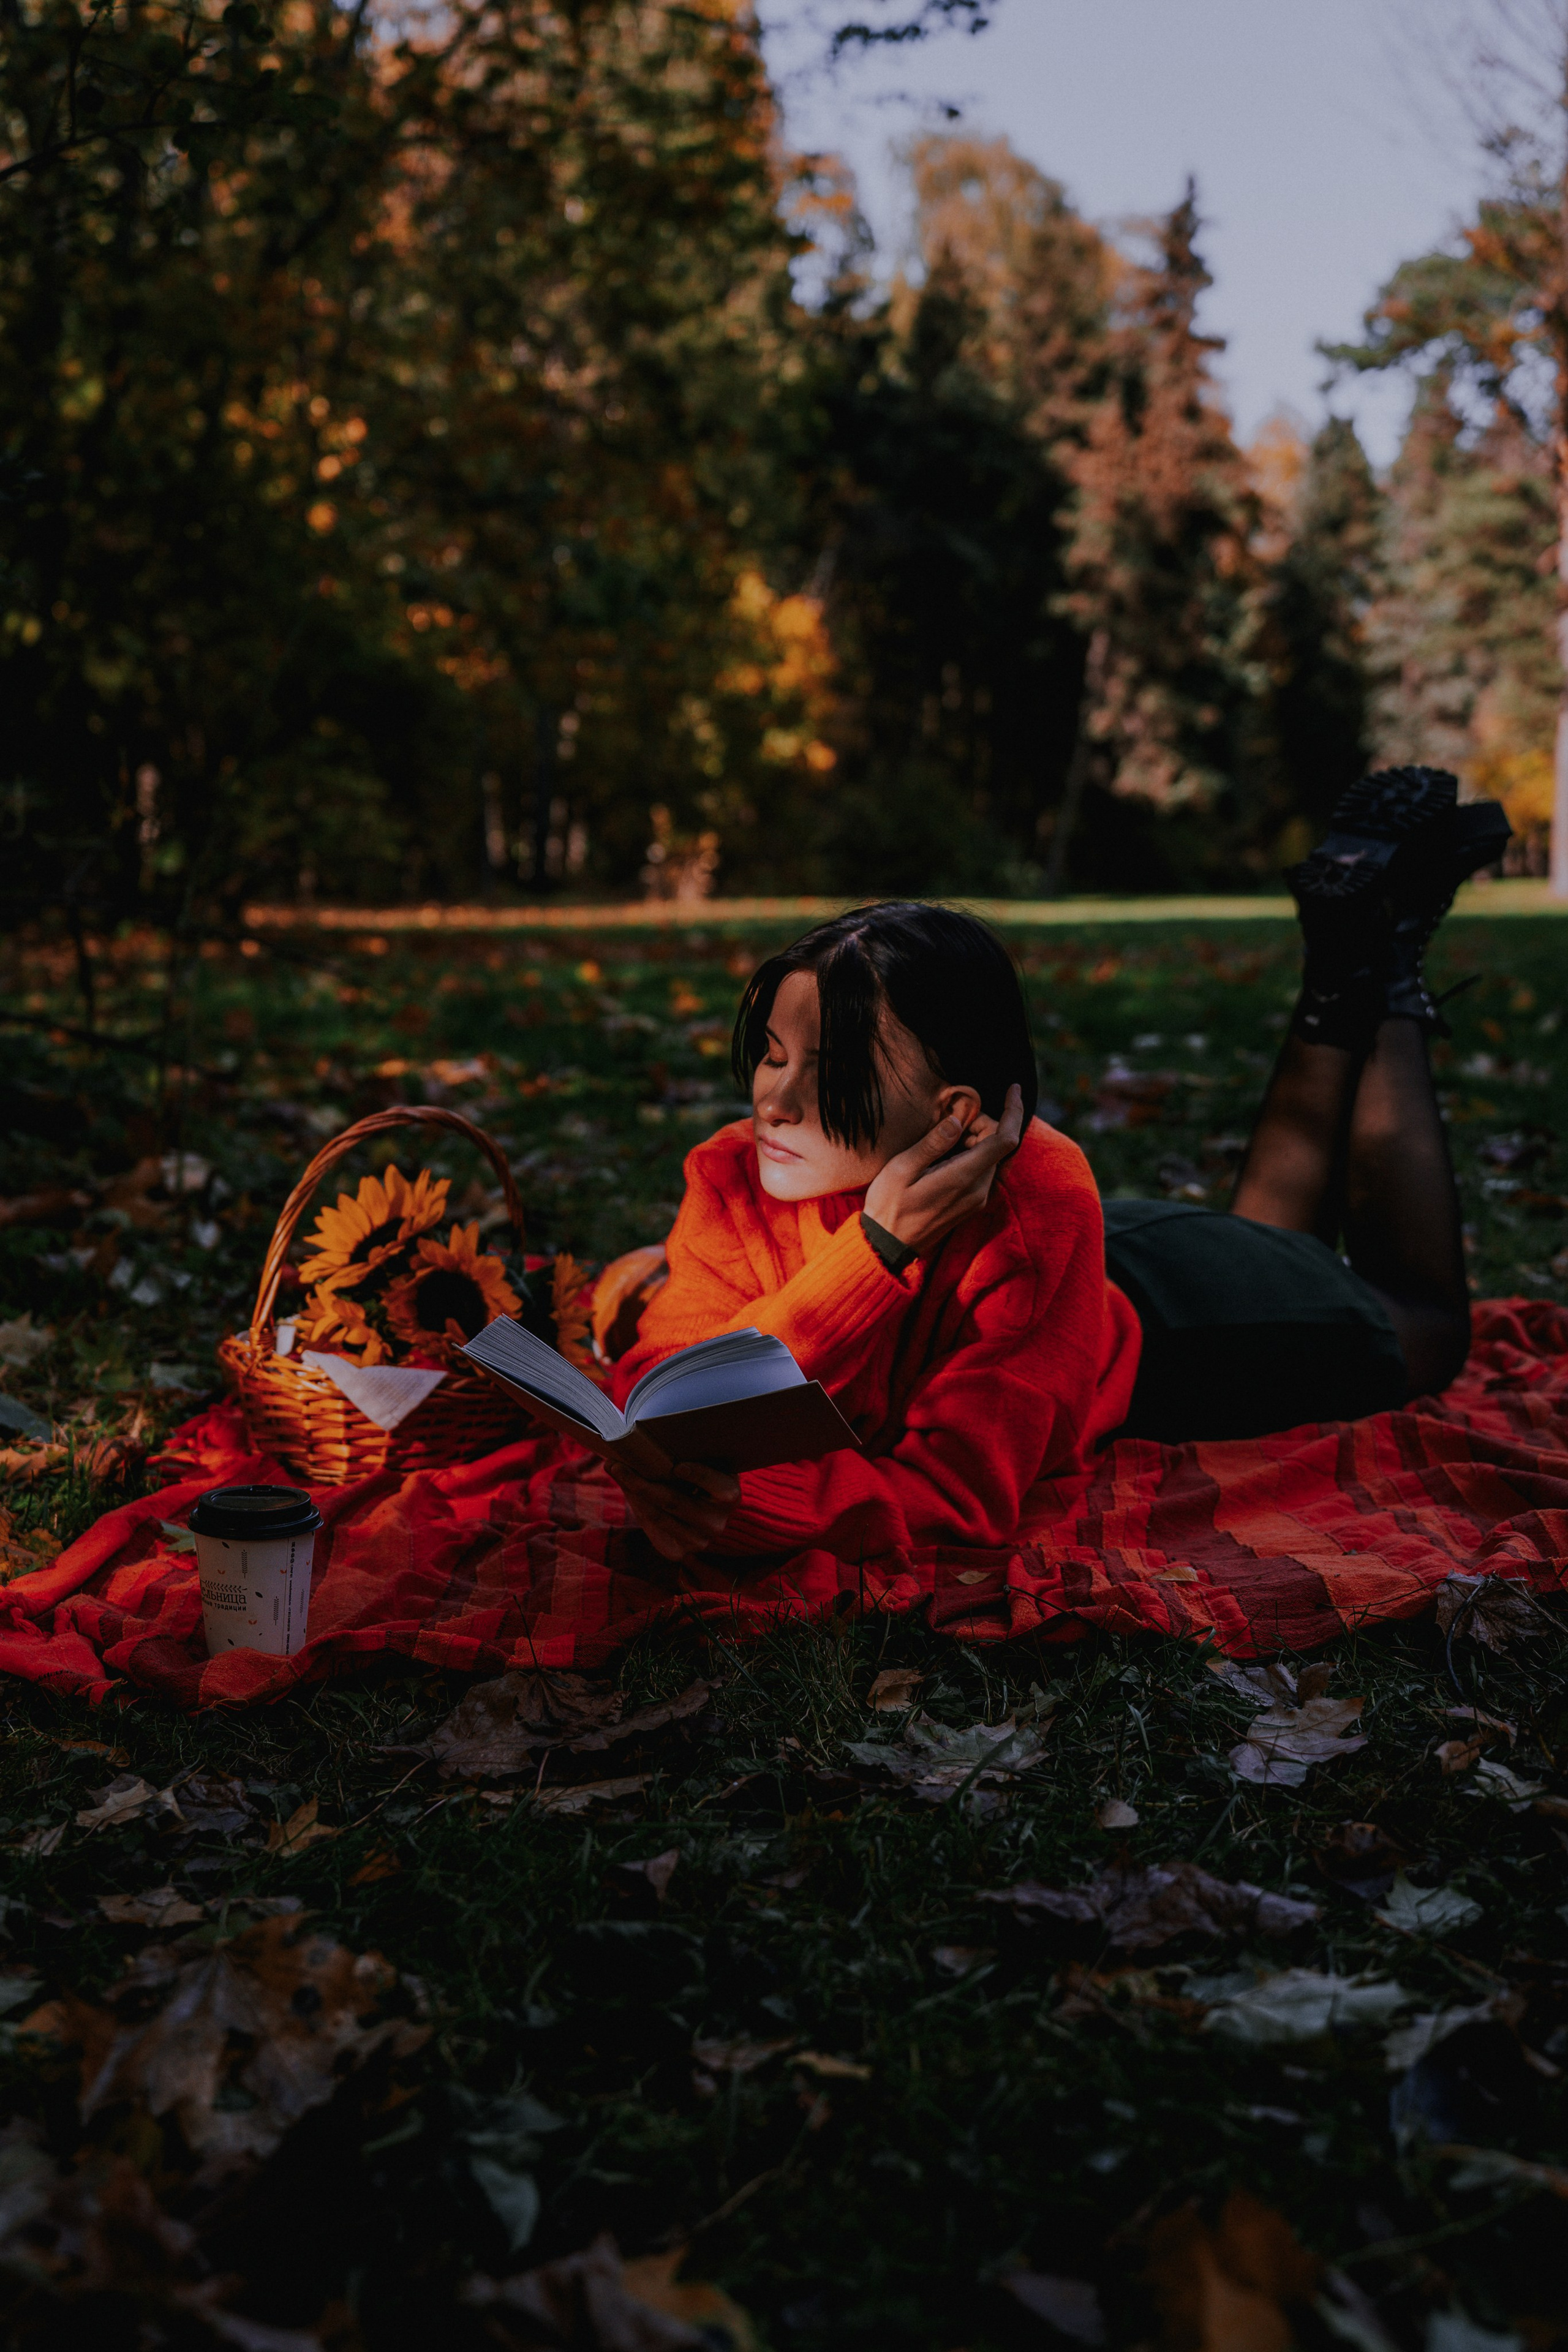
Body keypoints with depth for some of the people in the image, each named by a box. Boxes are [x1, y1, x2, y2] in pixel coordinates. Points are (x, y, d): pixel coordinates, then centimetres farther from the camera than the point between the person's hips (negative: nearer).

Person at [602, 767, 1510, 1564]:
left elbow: (965, 1487, -47)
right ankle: (1341, 969, 36)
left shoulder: (1033, 1204, -46)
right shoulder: (732, 1177, -35)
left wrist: (742, 1506, -65)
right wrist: (874, 1249, -53)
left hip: (1152, 1314, -3)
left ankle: (1382, 966, 30)